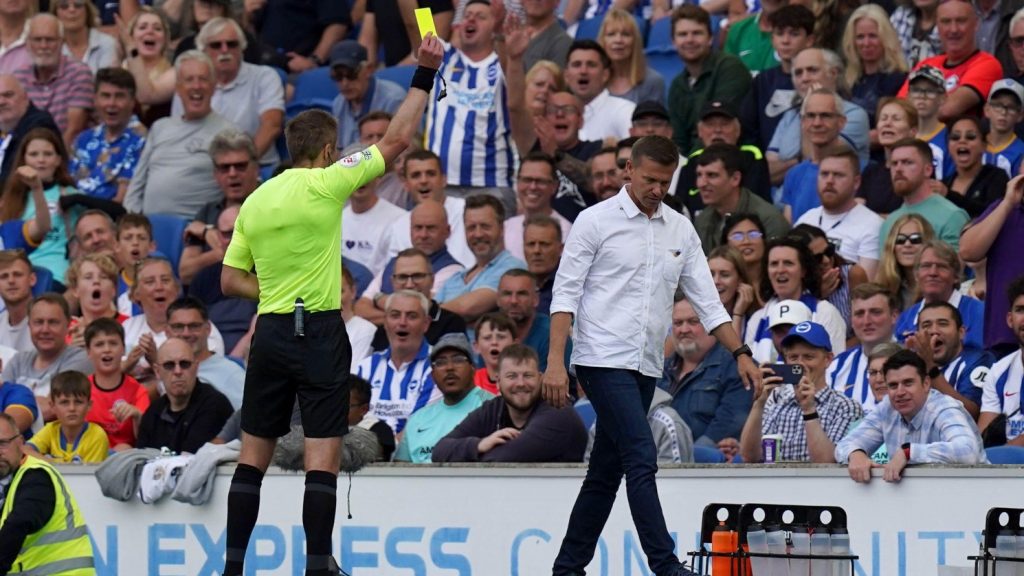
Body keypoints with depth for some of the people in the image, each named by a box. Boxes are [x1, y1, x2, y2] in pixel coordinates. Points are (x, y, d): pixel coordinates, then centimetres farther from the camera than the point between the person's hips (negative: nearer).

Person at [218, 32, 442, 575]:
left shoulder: (255, 201, 10)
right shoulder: (325, 184, -6)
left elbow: (230, 280, 12)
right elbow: (396, 139, -5)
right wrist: (425, 75, 1)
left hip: (270, 330, 5)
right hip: (320, 332, -5)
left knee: (253, 456, 9)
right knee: (323, 458, -5)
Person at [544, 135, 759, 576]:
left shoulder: (680, 230, 11)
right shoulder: (596, 221, -4)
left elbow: (707, 300, 13)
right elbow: (566, 293, -6)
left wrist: (740, 353, 2)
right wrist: (555, 362, -15)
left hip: (646, 368, 6)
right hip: (605, 361, -6)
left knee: (606, 473, 10)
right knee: (641, 461, -15)